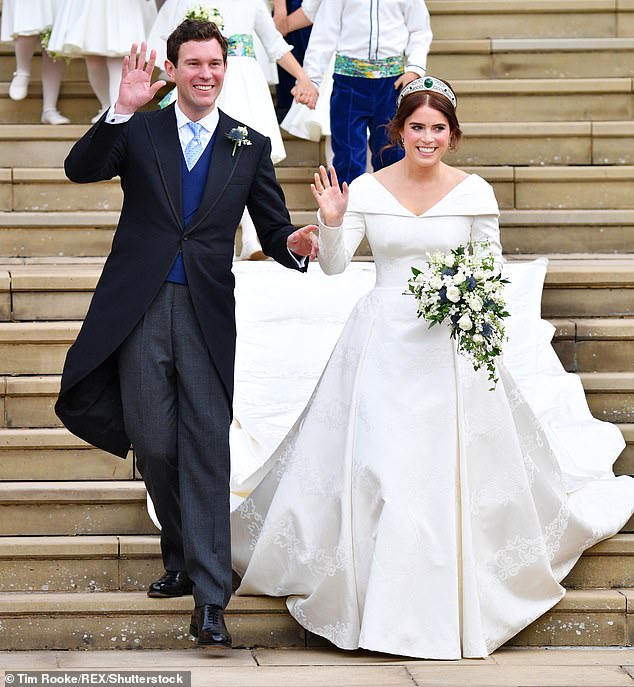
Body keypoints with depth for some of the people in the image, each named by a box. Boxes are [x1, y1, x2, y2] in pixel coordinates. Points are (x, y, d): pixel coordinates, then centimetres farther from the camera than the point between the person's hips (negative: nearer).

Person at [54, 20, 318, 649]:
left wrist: (295, 244, -14)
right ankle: (182, 560, 30)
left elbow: (274, 230, 9)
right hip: (140, 309, 0)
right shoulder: (138, 132, 7)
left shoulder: (250, 146, 10)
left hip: (207, 314, 0)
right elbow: (79, 169, -10)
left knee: (207, 451, -7)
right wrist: (121, 111, -22)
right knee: (153, 447, 5)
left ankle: (209, 602, -9)